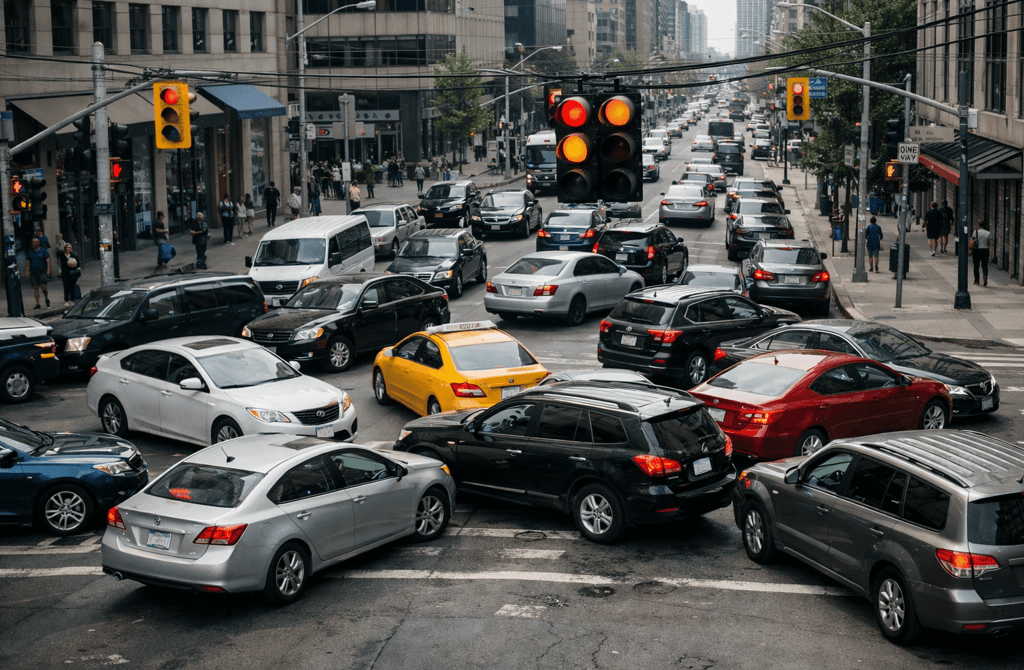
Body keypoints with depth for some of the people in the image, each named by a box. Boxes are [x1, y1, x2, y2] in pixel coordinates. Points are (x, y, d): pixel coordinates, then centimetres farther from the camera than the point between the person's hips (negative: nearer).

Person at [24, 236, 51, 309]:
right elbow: (28, 263, 11)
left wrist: (48, 269, -13)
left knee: (43, 287, -11)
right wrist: (26, 271, 2)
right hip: (33, 273, 3)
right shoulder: (29, 252, 10)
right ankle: (37, 304, 8)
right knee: (36, 289, 3)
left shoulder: (43, 251, 1)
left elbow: (47, 260, -3)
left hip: (42, 272, -3)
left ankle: (47, 299, 17)